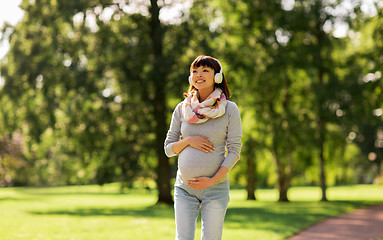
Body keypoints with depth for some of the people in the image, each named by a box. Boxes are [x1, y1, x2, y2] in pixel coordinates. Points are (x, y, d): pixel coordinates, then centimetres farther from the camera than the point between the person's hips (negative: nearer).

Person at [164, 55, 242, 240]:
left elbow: (234, 151, -3)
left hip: (216, 189, -2)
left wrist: (213, 180, -13)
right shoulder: (182, 109, 7)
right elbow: (168, 148, 10)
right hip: (184, 188, 2)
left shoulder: (229, 109, 0)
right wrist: (188, 141, -10)